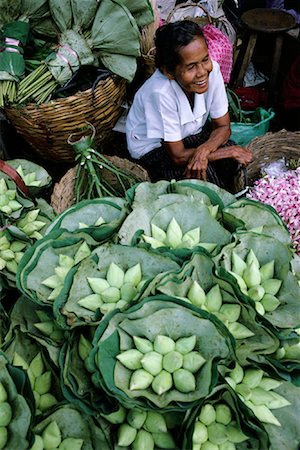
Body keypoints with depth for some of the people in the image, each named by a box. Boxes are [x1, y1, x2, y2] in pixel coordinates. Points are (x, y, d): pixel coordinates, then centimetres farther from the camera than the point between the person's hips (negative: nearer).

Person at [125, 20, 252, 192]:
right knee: (205, 173, -28)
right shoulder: (161, 93, -37)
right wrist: (231, 152, -23)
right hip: (153, 148, -5)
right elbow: (177, 156, -28)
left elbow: (223, 126, -11)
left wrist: (203, 150, -33)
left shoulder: (212, 70, -23)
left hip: (191, 133, 5)